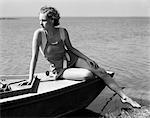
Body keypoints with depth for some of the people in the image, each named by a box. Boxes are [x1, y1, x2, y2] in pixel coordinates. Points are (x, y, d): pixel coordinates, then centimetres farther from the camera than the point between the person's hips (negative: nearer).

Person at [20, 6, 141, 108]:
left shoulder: (62, 32, -10)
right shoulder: (39, 34, -19)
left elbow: (70, 48, 4)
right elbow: (34, 57, -18)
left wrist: (87, 58, -4)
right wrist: (31, 78, -19)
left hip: (72, 59, 3)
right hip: (61, 70, -3)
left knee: (101, 72, -10)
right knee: (88, 75, -29)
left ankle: (124, 97, 4)